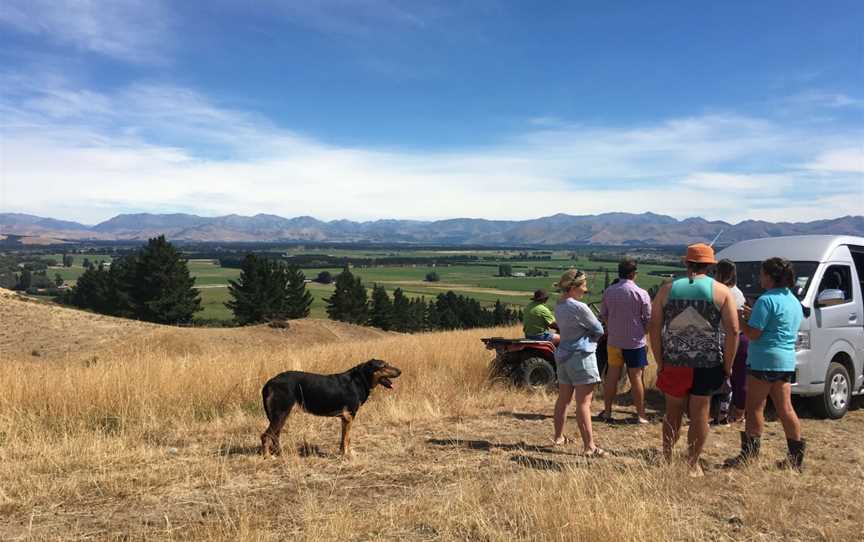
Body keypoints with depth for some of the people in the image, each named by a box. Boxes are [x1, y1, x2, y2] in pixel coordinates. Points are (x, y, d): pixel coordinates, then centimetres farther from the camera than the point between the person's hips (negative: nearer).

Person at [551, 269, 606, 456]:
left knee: (563, 400, 17)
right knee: (583, 403, -7)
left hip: (562, 355, 9)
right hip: (581, 356, -9)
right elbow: (599, 330, -9)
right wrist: (590, 338, 10)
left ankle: (558, 437, 27)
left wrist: (586, 336, 1)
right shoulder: (579, 307, -17)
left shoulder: (559, 306, 8)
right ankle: (589, 446, -5)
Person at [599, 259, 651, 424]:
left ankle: (607, 411, 19)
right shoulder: (641, 294, -12)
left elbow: (603, 314, 7)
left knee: (612, 376, 11)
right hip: (635, 341, -3)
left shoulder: (609, 291, -2)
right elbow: (648, 319, -6)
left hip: (613, 340, 3)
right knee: (636, 377, 4)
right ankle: (641, 415, 12)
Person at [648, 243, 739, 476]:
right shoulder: (722, 291, 0)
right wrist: (728, 365, 0)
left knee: (673, 413, 15)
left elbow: (654, 327, 1)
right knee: (699, 415, 9)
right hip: (708, 364, -1)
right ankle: (693, 465, 18)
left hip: (674, 362, 1)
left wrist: (660, 362, 5)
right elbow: (733, 331, -7)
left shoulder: (668, 289, 4)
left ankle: (667, 460, 22)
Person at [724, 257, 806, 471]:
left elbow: (753, 333, -17)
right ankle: (796, 458, 16)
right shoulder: (794, 301, 14)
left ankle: (749, 454, 4)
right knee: (785, 408, 11)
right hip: (787, 360, 8)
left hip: (765, 360, -8)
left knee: (755, 407, -1)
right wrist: (753, 315, 19)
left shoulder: (767, 300, -14)